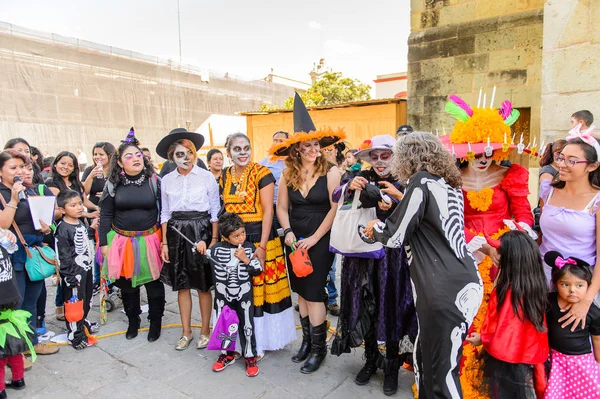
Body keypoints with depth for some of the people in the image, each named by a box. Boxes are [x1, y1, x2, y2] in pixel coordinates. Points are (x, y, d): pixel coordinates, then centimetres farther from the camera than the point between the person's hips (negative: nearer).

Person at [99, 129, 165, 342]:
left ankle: (155, 322, 27)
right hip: (122, 242, 2)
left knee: (153, 283, 7)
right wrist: (103, 243, -1)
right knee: (126, 284, 15)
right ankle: (133, 321, 36)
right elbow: (105, 215, 3)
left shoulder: (154, 180, -5)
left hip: (150, 241, -2)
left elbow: (163, 212, -4)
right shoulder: (113, 184, -1)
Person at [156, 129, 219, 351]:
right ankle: (186, 332, 27)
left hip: (201, 230, -3)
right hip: (176, 232, 3)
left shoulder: (207, 177, -4)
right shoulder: (167, 180, 6)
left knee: (203, 285, 5)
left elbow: (215, 211, -2)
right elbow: (165, 213, 11)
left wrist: (214, 239, -8)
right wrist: (164, 243, 6)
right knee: (181, 284, 11)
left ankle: (205, 330, 23)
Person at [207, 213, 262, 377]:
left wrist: (246, 259, -20)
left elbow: (258, 270, -6)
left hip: (244, 296, -1)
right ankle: (227, 354, 34)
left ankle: (250, 357, 23)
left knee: (247, 327, 7)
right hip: (223, 297, 1)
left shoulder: (249, 248, -8)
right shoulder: (216, 249, -9)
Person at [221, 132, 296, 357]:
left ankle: (260, 341, 21)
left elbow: (268, 211, -12)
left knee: (261, 287, 3)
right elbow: (225, 211, 13)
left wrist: (262, 246, -17)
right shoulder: (224, 177, 8)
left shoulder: (261, 173, -8)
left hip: (259, 237, -5)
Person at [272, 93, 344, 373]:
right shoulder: (288, 173, 2)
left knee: (314, 293, -1)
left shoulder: (330, 172, -10)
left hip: (320, 241, -4)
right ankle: (307, 340, 31)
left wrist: (314, 238, -12)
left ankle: (319, 347, 17)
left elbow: (335, 208, -12)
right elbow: (281, 207, 7)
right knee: (301, 291, 13)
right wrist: (288, 232, -8)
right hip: (296, 241, 5)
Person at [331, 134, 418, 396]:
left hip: (393, 254, -2)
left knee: (391, 306, 5)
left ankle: (392, 366, 25)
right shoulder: (363, 178, 5)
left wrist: (398, 195, -26)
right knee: (366, 306, 11)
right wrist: (350, 186, -24)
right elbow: (335, 198, -5)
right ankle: (371, 359, 31)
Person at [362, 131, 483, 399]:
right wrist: (401, 199, 31)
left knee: (442, 370, 3)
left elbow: (395, 237, -8)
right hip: (463, 283, 8)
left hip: (446, 291, -8)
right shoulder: (449, 185, 14)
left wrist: (375, 228, 12)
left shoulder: (422, 182, -10)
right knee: (426, 358, 19)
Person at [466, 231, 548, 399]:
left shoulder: (503, 291, -27)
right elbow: (537, 327, 4)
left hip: (505, 358, -6)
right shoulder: (537, 286, -8)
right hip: (529, 354, 6)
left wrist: (481, 338, 2)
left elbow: (495, 328, -16)